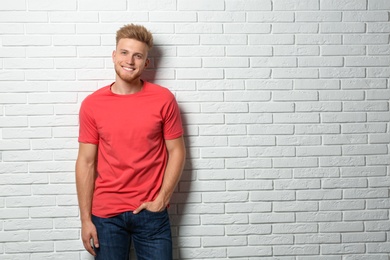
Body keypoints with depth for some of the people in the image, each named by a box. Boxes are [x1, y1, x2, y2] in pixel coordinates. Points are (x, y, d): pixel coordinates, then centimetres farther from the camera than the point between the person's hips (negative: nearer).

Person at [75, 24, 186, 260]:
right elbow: (86, 162, 0)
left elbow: (177, 152, 0)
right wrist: (86, 219, -2)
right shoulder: (92, 104, -2)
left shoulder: (164, 99, -5)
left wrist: (161, 200, -8)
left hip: (151, 212, -1)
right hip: (105, 214, 1)